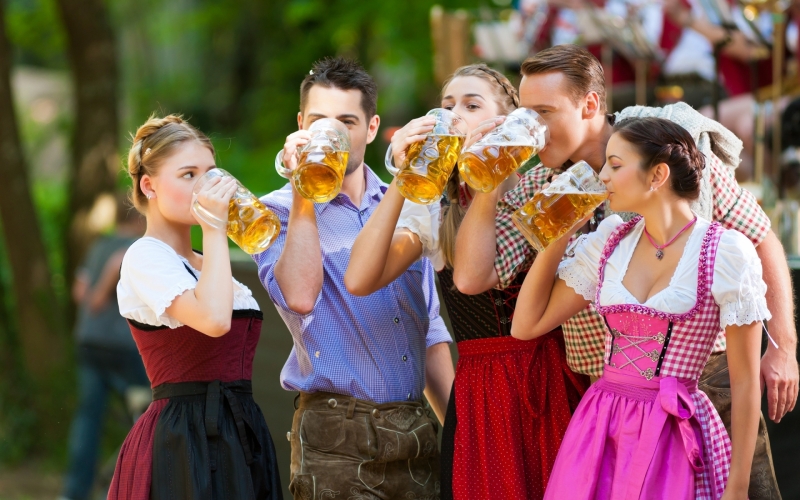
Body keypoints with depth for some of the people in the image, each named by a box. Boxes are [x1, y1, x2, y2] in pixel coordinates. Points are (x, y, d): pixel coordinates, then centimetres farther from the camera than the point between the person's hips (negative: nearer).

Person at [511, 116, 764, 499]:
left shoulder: (726, 252, -9)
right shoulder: (610, 242, 6)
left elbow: (745, 383, -7)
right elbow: (527, 325, 11)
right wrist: (557, 236, 4)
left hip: (675, 438, -5)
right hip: (599, 430, 5)